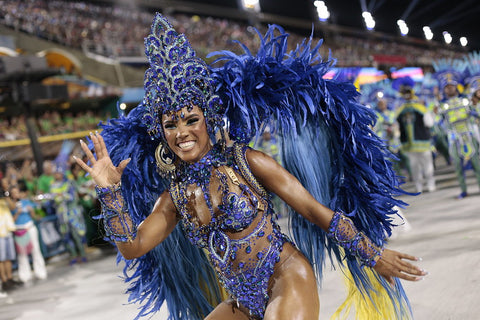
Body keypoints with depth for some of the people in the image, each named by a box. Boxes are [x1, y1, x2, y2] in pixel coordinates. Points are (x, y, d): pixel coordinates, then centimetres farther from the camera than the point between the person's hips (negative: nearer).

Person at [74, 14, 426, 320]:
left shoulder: (246, 162, -9)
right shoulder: (175, 195, 6)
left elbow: (316, 211, -6)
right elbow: (133, 245, -1)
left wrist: (374, 255, -2)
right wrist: (110, 190, -11)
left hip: (288, 279, -6)